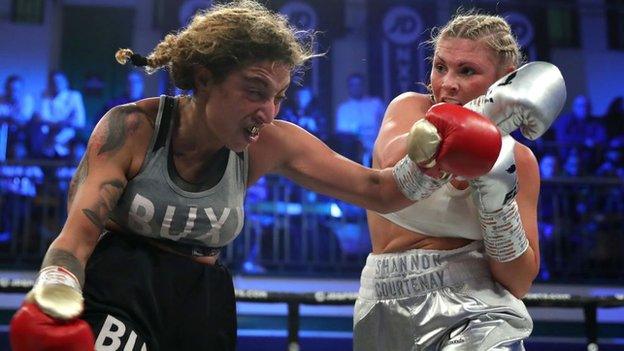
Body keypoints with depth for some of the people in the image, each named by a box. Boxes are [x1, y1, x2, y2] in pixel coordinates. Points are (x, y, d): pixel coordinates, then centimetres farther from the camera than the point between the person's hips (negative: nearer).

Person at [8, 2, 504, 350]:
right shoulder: (131, 128, -15)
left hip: (200, 308, 4)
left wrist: (429, 160, -23)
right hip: (113, 296, -4)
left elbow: (377, 191, -5)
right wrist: (53, 300, -37)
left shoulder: (270, 144, -7)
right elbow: (78, 234, -17)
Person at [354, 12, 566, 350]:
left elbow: (519, 281, -3)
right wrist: (483, 118, -36)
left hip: (474, 312, 0)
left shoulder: (518, 159, -1)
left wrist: (498, 199, -16)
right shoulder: (409, 107, -3)